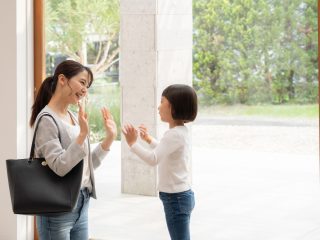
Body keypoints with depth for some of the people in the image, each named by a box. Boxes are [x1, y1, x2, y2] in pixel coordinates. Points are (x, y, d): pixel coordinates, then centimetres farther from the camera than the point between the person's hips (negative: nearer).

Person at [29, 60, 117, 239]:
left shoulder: (75, 117, 10)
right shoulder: (47, 119, -13)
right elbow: (59, 167, -23)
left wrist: (110, 137, 7)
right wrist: (83, 134, -28)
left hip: (82, 205, 8)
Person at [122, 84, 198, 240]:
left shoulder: (175, 134, -21)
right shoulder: (179, 132, 12)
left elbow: (153, 159, -32)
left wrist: (132, 143, -26)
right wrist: (149, 139, 28)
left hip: (176, 197, -11)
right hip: (179, 195, 11)